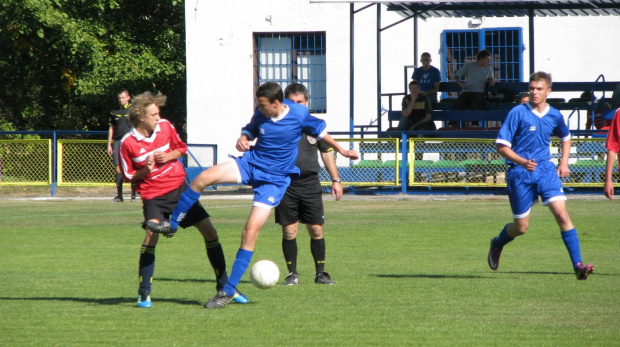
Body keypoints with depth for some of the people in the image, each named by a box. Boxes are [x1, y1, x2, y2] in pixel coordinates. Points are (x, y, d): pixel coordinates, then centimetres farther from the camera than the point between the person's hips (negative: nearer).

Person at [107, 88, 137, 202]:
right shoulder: (114, 112, 13)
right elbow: (111, 129, 17)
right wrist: (109, 145, 12)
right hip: (117, 141, 3)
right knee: (118, 168, 1)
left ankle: (133, 195, 0)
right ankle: (119, 195, 5)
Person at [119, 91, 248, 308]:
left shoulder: (165, 127, -3)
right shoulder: (128, 143, -13)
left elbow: (181, 148, 13)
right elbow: (128, 176, -3)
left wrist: (168, 156, -8)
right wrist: (145, 170, -22)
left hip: (179, 187, 4)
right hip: (154, 195, -4)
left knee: (209, 232, 2)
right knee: (151, 235, -27)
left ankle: (224, 287, 15)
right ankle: (144, 294, -15)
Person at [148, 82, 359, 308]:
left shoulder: (299, 115, -12)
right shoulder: (261, 114, -4)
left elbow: (320, 131, 5)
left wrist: (341, 150, 12)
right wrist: (243, 138, -7)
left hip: (274, 179, -3)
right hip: (251, 163, 3)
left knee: (251, 230, -13)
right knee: (204, 177, -22)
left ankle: (229, 291, -6)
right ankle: (172, 224, -5)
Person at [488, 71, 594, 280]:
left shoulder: (555, 116, 5)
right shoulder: (518, 113, -9)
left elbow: (566, 138, 27)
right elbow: (501, 146, -10)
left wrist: (564, 162, 13)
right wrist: (522, 161, -25)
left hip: (545, 171, 3)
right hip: (520, 174, -3)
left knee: (562, 214, -15)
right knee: (521, 227, 6)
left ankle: (578, 265, -16)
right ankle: (497, 244, 39)